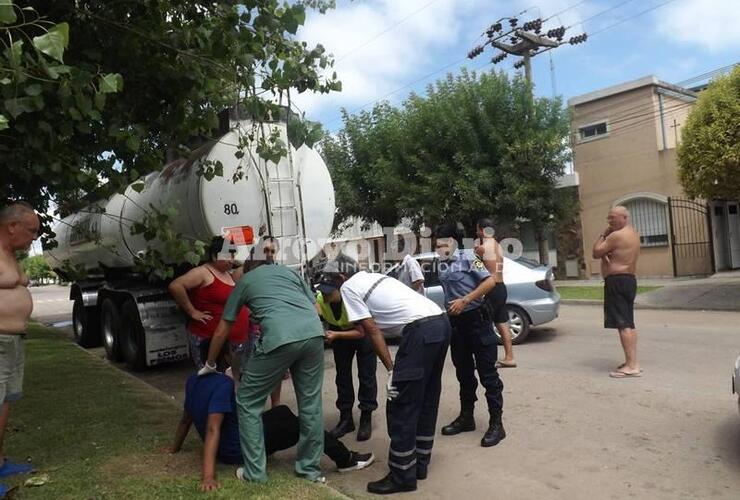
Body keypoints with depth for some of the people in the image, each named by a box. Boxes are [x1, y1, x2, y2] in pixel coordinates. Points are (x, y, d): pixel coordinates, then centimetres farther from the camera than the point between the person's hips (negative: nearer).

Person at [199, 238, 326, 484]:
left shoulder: (244, 281, 25)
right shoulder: (289, 271, 32)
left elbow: (221, 332, 29)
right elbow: (315, 306, 26)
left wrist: (209, 365, 42)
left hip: (279, 339, -4)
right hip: (314, 334, 4)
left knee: (248, 402, 15)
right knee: (311, 403, 17)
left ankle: (255, 472, 19)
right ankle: (310, 468, 28)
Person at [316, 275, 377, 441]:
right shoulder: (320, 299, -26)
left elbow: (361, 332, -31)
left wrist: (336, 335, -42)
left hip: (363, 330, -4)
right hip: (340, 332, 4)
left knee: (366, 375, -4)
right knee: (342, 374, 5)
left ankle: (366, 419, 9)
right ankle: (345, 418, 17)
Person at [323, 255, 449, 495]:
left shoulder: (348, 287, 5)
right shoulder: (374, 277, 29)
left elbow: (371, 330, -3)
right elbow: (372, 328, 35)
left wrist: (391, 370, -3)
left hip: (421, 330, -9)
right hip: (441, 322, 9)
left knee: (401, 408, 2)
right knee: (427, 402, 18)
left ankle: (402, 477, 12)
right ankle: (419, 465, 31)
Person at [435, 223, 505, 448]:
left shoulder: (467, 257, -9)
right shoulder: (442, 266, 8)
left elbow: (490, 281, -17)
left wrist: (465, 300, -20)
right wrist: (450, 312, 8)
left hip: (476, 319, -7)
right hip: (455, 322, 7)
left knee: (487, 373, -2)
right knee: (464, 373, 15)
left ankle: (496, 423, 5)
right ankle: (466, 417, 28)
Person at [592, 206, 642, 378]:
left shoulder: (616, 235, -15)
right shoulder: (633, 234, 17)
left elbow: (596, 253, -11)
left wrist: (603, 235, -2)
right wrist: (605, 252, -7)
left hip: (616, 281, -11)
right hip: (629, 279, 11)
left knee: (623, 324, -11)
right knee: (629, 323, 14)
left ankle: (631, 366, -12)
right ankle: (632, 362, 20)